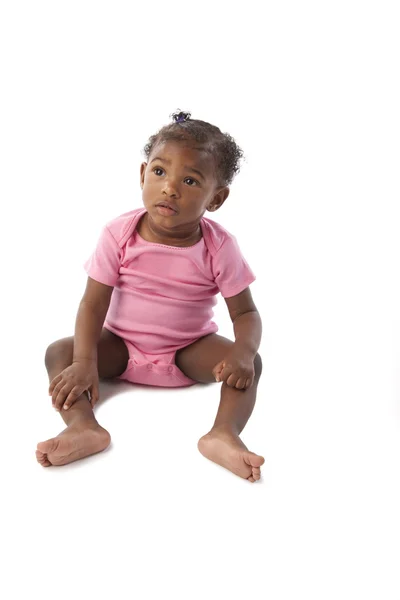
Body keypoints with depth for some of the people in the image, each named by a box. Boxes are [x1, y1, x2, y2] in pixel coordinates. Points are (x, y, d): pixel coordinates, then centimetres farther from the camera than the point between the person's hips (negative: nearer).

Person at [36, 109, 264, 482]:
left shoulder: (219, 246, -15)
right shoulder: (119, 234, -15)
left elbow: (245, 313, -12)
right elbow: (93, 302, -14)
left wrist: (243, 352, -34)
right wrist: (85, 362, -28)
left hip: (190, 352, 0)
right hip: (121, 347, 1)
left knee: (251, 364, -24)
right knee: (58, 352, -21)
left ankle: (224, 434, -38)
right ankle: (83, 427, -38)